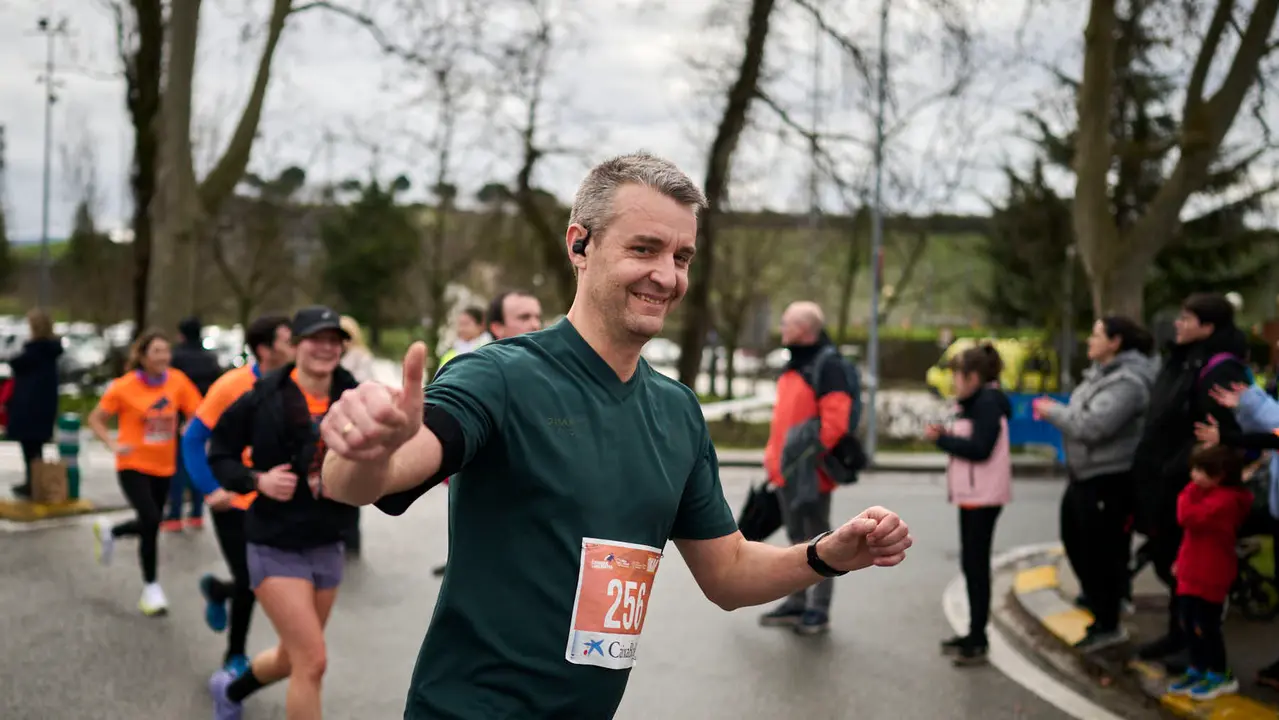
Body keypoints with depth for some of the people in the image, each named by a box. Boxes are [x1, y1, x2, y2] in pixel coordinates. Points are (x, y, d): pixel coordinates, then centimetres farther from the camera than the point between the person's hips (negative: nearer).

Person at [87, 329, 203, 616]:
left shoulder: (177, 381, -7)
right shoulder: (124, 387, -12)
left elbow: (197, 414, 1)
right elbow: (95, 420, -2)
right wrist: (114, 444, -16)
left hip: (164, 466, 4)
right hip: (133, 466, -4)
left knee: (150, 524, 13)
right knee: (151, 520, -17)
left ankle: (108, 531, 47)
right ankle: (150, 587, 1)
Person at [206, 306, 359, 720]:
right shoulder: (263, 398, -12)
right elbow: (219, 453, -1)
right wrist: (256, 480, -17)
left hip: (327, 546, 5)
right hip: (276, 547, -5)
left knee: (294, 657, 20)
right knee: (312, 662, -11)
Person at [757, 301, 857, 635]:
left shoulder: (828, 366, -14)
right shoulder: (793, 365, 15)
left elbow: (835, 420, -22)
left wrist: (813, 456, -21)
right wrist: (775, 457, 16)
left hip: (811, 472, -9)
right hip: (787, 470, 9)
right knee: (796, 537, 16)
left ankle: (819, 609, 9)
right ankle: (797, 603, 26)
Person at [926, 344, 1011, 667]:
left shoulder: (988, 402, -15)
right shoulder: (978, 402, 16)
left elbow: (980, 449, -23)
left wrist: (941, 439, -16)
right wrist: (946, 435, 1)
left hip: (983, 495, -10)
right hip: (972, 494, 10)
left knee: (976, 565, -6)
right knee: (971, 563, 14)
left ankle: (978, 642, -2)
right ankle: (975, 635, 23)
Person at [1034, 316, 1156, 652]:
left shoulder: (1127, 381, -19)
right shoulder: (1100, 372, 13)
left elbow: (1093, 425, -26)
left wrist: (1052, 410, -15)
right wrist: (1055, 411, 0)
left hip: (1109, 480, -11)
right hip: (1083, 475, 11)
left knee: (1102, 552, -1)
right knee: (1076, 545, 19)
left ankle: (1108, 626, 14)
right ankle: (1102, 614, 34)